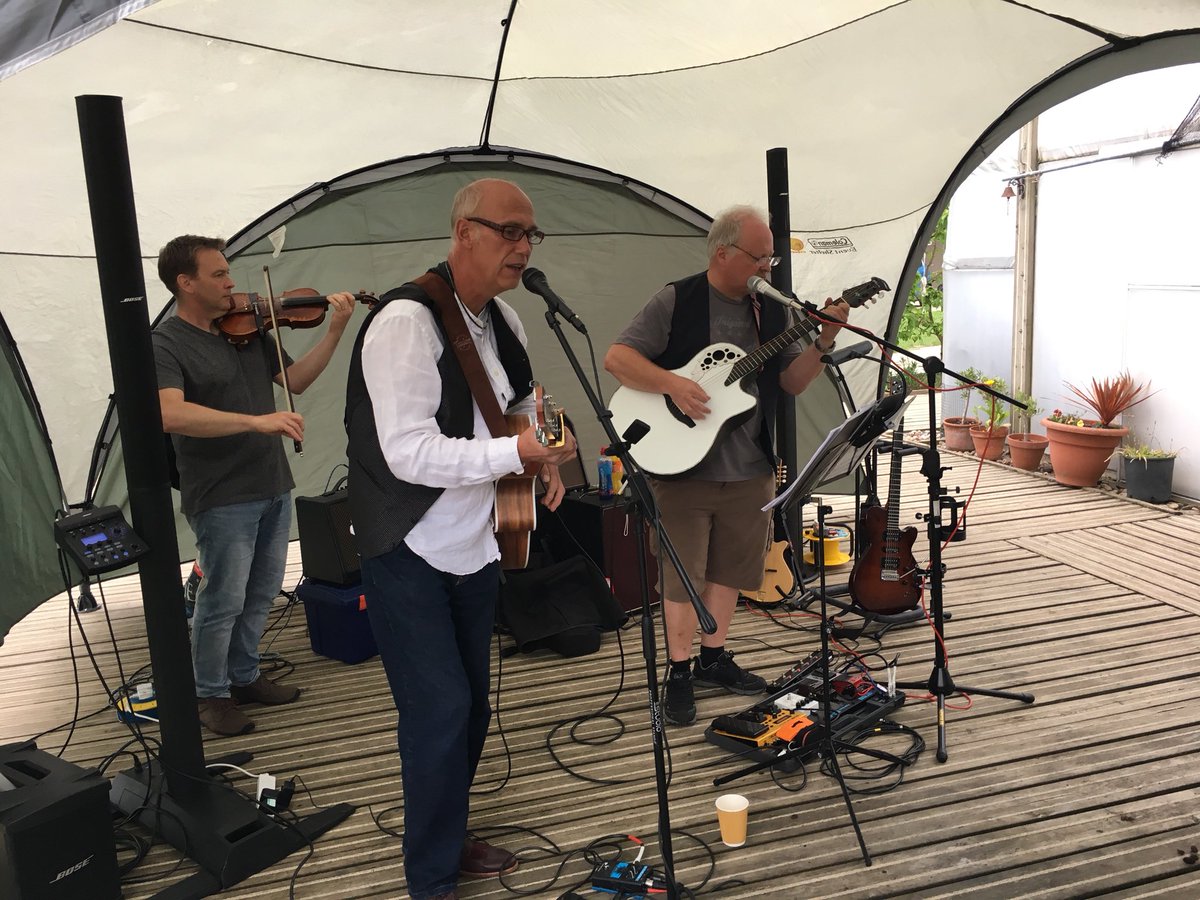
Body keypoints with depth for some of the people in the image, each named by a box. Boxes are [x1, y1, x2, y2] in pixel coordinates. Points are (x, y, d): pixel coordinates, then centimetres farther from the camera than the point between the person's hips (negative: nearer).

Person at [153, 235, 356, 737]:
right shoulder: (166, 344, -11)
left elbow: (295, 380, 10)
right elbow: (170, 414, -27)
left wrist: (336, 330, -1)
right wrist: (256, 420, -34)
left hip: (273, 488, 7)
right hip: (221, 499, -7)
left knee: (261, 595, 17)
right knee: (223, 602, 3)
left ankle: (244, 677, 35)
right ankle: (210, 694, 23)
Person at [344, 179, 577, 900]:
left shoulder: (502, 320, 5)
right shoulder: (407, 320, -22)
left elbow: (521, 403, 22)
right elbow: (409, 453, -27)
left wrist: (545, 455, 2)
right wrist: (513, 452, -30)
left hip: (474, 548, 8)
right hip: (409, 557, -8)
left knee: (472, 706, 18)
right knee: (441, 712, -4)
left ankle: (452, 840, 39)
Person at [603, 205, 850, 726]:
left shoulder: (771, 310, 7)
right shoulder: (676, 302, -8)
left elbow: (792, 382, 6)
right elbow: (617, 358, -12)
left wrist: (823, 343, -10)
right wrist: (671, 383, -25)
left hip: (750, 468, 5)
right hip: (681, 465, -5)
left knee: (729, 568, 15)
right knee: (683, 572, 3)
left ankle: (712, 659, 33)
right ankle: (679, 673, 17)